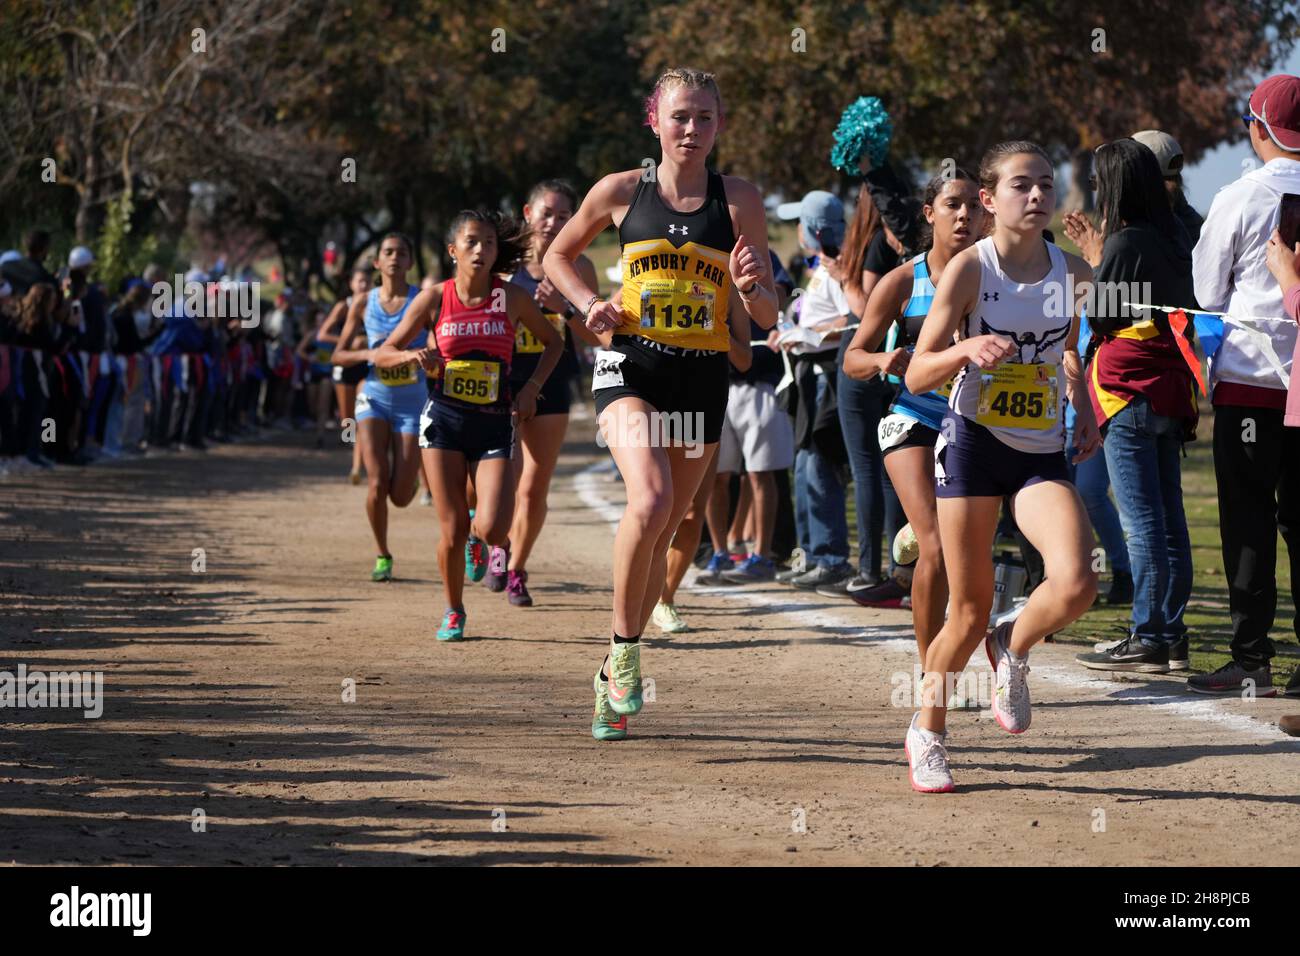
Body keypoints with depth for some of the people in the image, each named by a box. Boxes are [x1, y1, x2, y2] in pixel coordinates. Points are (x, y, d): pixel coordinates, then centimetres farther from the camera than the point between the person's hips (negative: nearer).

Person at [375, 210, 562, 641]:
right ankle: (453, 612, 19)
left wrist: (532, 386, 2)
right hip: (444, 420, 0)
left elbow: (553, 342, 15)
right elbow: (381, 355, 3)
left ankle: (479, 533, 25)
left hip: (494, 424, 0)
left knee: (493, 532, -14)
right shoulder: (434, 299, -1)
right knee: (453, 529, -4)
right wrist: (414, 354, -18)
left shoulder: (512, 297, -1)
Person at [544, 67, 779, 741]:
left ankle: (613, 674, 27)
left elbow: (766, 317, 3)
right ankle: (625, 644, -8)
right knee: (650, 501, -27)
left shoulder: (739, 201, 3)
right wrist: (590, 304, 1)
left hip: (703, 378, 2)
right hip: (632, 363, -2)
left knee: (661, 532, 9)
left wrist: (751, 287, -18)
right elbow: (557, 256, 18)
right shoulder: (621, 191, 2)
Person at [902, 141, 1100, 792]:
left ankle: (1012, 650, 11)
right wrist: (968, 350, -26)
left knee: (1076, 582, -22)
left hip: (1043, 456, 3)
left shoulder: (1073, 272, 3)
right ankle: (926, 731, 26)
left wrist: (1083, 408, 10)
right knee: (969, 614, 1)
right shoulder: (969, 268, -8)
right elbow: (916, 376, -9)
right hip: (973, 444, -3)